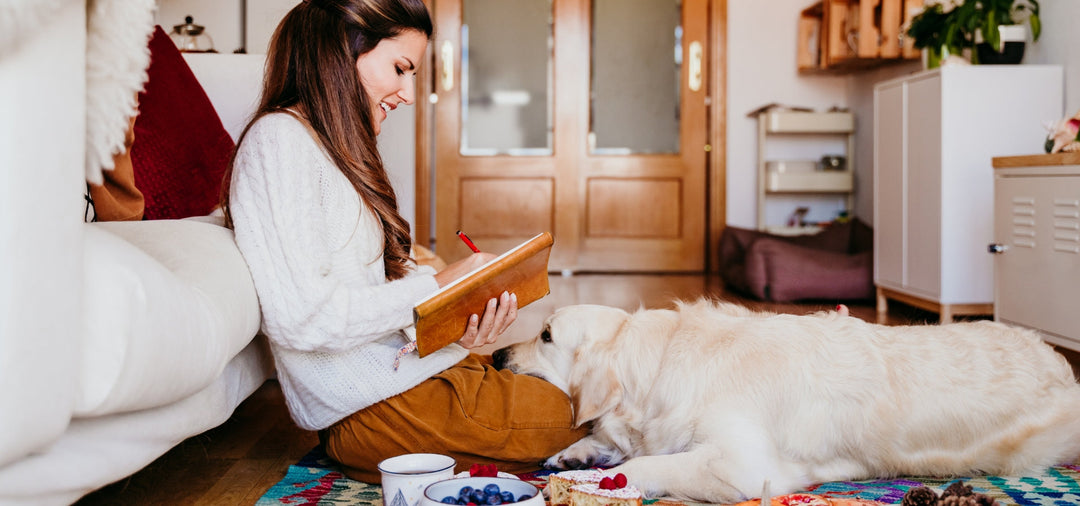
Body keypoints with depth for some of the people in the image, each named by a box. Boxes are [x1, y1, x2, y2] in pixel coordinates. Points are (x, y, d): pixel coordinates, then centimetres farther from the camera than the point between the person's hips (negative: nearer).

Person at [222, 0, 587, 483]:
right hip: (365, 406, -10)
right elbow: (302, 319, -25)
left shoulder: (333, 148, 17)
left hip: (394, 363, 10)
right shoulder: (279, 140, -15)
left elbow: (377, 280, 10)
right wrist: (434, 287, -17)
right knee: (557, 416, -7)